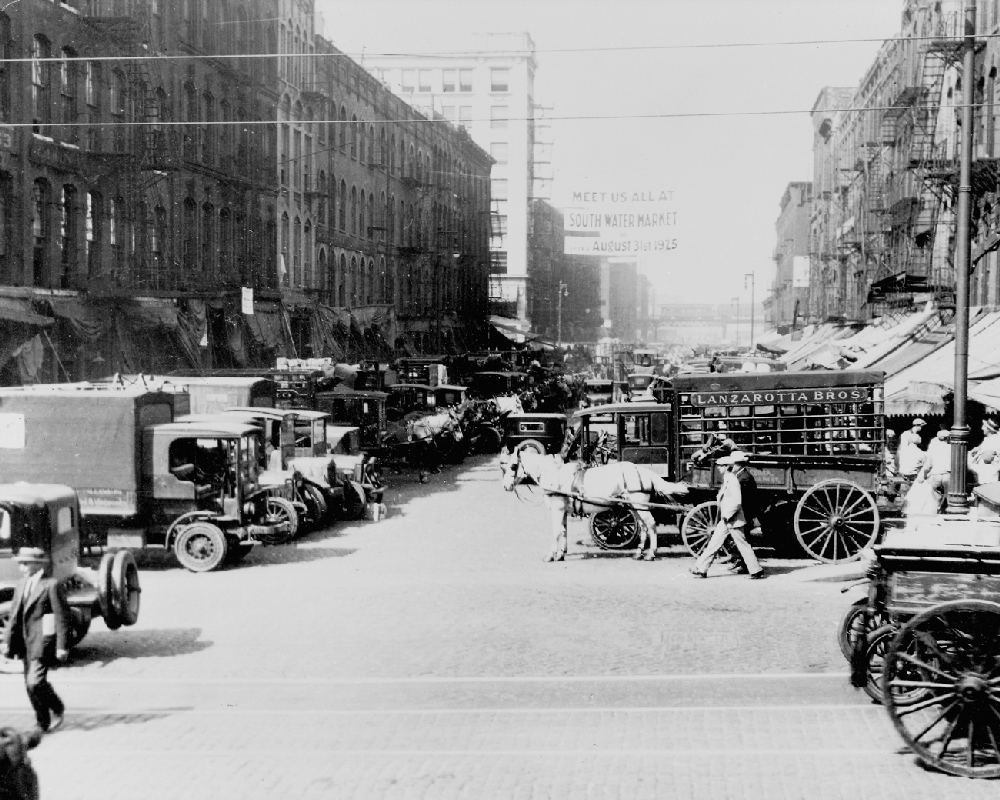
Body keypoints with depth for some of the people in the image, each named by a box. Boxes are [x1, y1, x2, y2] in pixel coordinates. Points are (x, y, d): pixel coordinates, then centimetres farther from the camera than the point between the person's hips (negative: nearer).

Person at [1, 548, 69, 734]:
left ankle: (57, 708, 9)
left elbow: (62, 617, -12)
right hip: (26, 641, 8)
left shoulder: (51, 585, -10)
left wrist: (61, 647, -14)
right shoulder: (21, 584, 12)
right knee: (30, 685, 9)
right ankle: (43, 724, 21)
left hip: (43, 641, -8)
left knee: (35, 682, -15)